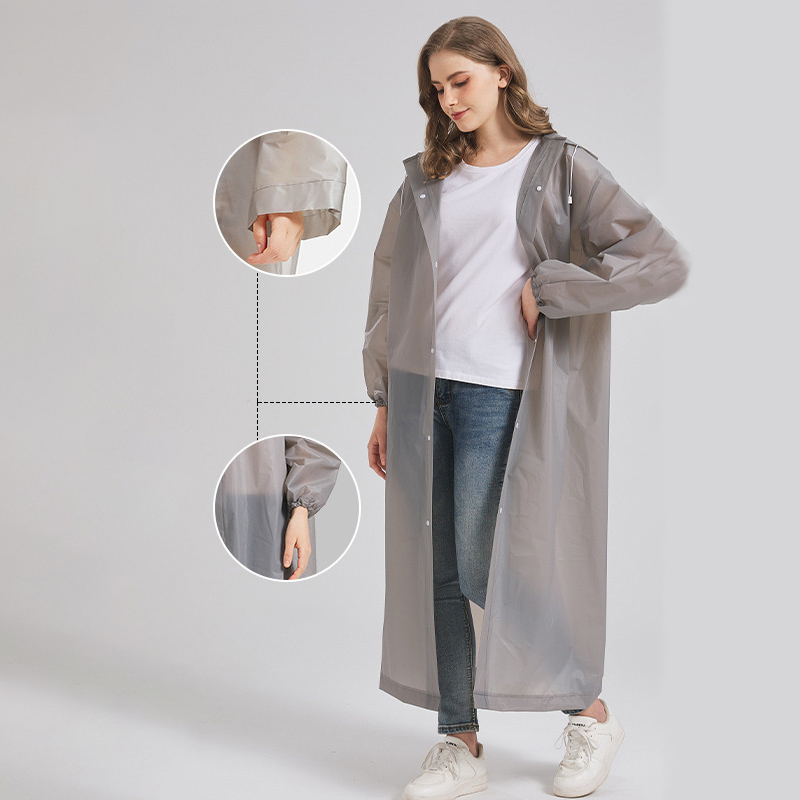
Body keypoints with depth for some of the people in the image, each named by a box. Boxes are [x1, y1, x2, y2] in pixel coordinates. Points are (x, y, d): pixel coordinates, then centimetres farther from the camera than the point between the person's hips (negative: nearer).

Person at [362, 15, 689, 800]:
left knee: (486, 570, -5)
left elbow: (663, 263, -9)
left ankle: (590, 714, 17)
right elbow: (390, 289, 17)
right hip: (424, 395, 5)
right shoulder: (426, 181, 14)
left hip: (502, 398, -5)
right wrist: (384, 402, 12)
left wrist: (545, 288, -10)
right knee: (432, 574, 5)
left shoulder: (559, 169, 0)